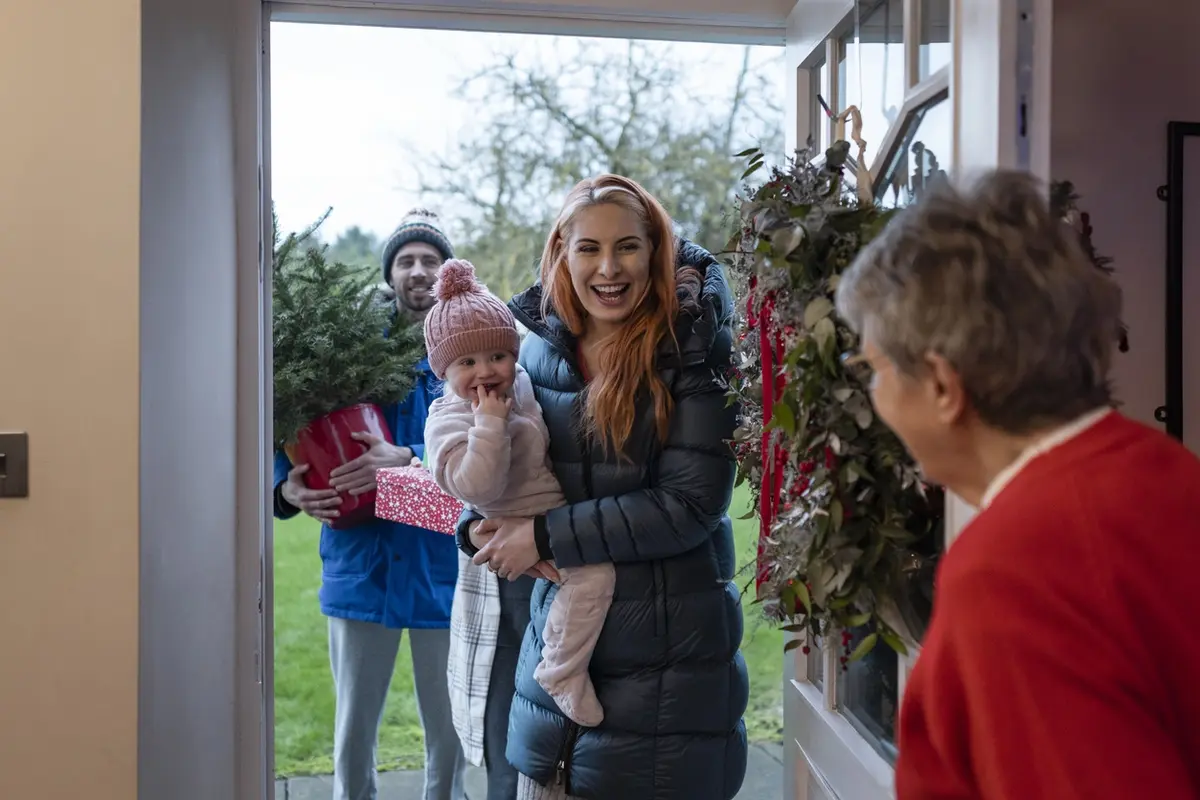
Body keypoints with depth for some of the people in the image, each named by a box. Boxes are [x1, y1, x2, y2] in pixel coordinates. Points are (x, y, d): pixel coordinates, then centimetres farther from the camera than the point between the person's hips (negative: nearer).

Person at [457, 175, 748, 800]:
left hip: (668, 653, -4)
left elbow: (691, 504, -18)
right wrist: (481, 526, -8)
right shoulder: (539, 348, 3)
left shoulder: (693, 350, -11)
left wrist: (546, 537, -16)